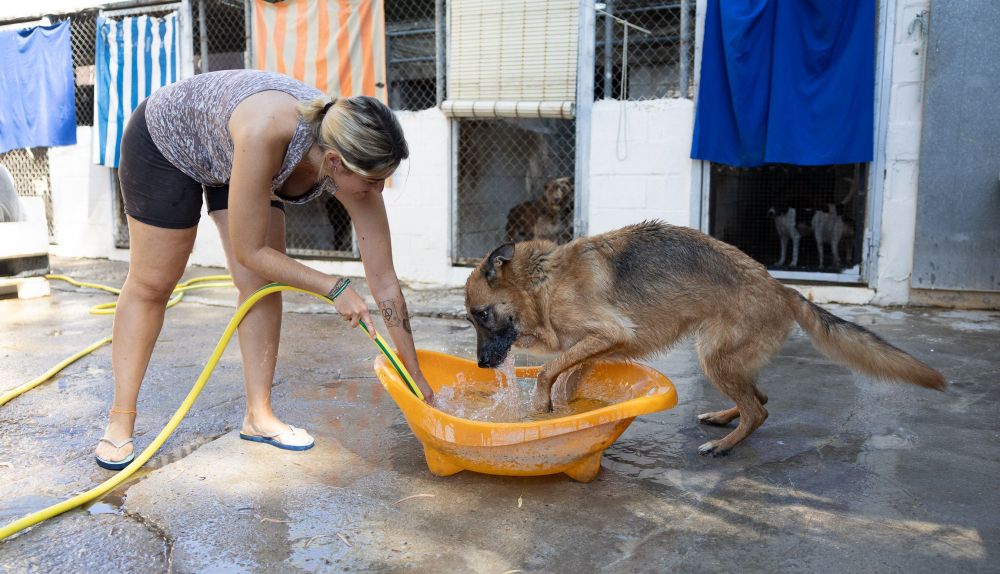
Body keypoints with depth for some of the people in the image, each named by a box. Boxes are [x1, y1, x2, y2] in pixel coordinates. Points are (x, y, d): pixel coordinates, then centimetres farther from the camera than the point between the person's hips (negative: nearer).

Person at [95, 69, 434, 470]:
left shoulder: (354, 162, -28)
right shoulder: (267, 133, -45)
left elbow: (384, 282, -23)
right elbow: (249, 250, -33)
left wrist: (418, 381, -19)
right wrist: (333, 287, -30)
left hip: (228, 153, 5)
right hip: (165, 139, -4)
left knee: (263, 285, -4)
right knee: (151, 285, 3)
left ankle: (258, 416, 10)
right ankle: (120, 421, 18)